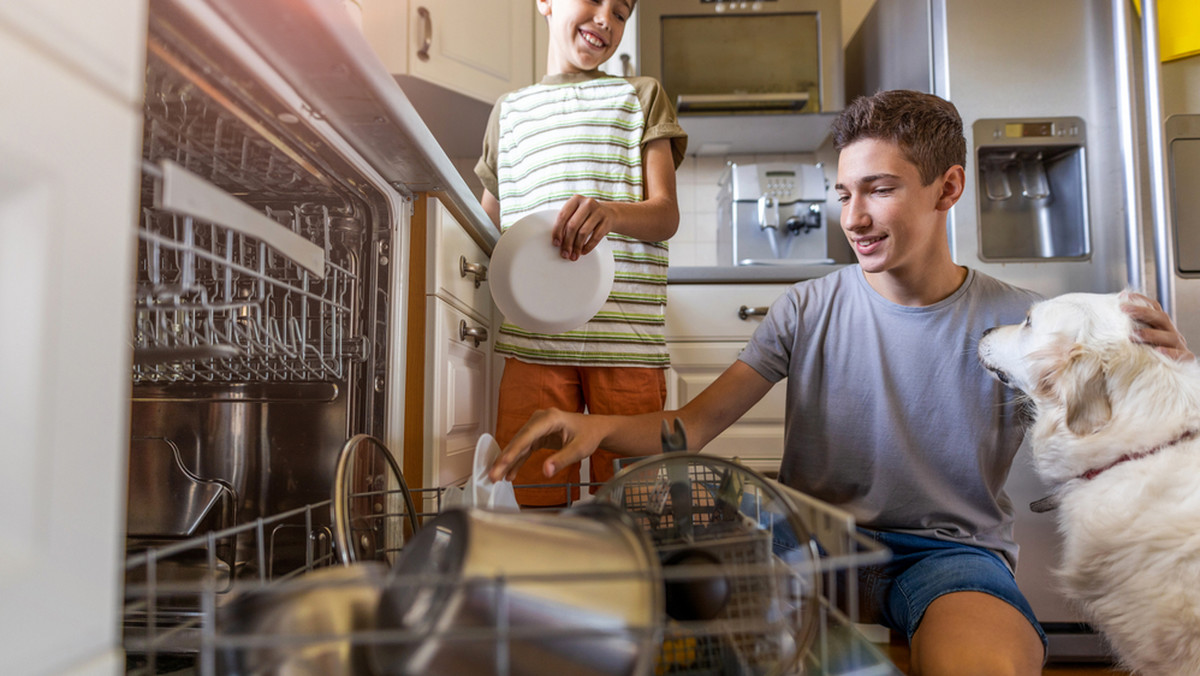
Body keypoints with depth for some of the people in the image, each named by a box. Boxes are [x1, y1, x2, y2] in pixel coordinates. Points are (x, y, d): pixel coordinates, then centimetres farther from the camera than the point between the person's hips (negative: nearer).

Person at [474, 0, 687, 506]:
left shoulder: (640, 96, 15)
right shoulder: (509, 110, 22)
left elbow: (665, 215, 2)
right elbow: (488, 227, 27)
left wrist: (609, 212, -19)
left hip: (626, 339, -1)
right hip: (532, 339, 2)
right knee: (537, 500, -2)